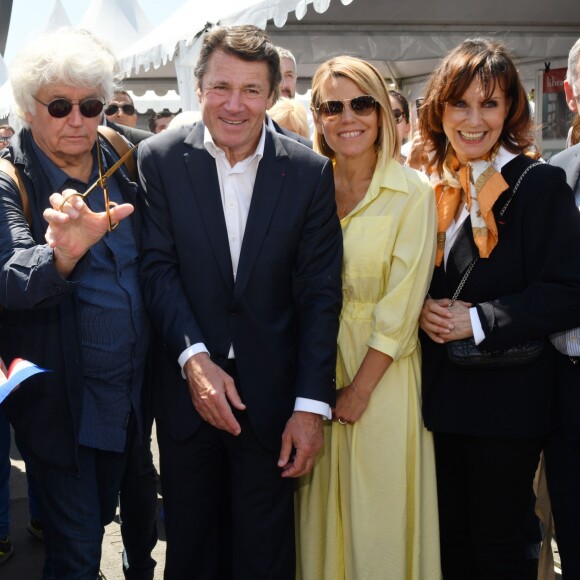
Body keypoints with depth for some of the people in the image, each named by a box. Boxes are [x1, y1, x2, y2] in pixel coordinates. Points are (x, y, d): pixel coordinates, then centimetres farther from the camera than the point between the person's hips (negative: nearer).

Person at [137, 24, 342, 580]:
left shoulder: (309, 171, -4)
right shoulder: (159, 158, -3)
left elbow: (319, 293, -5)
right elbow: (158, 267, -7)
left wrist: (312, 405, -9)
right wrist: (195, 360, -19)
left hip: (272, 394, 0)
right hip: (185, 386, 1)